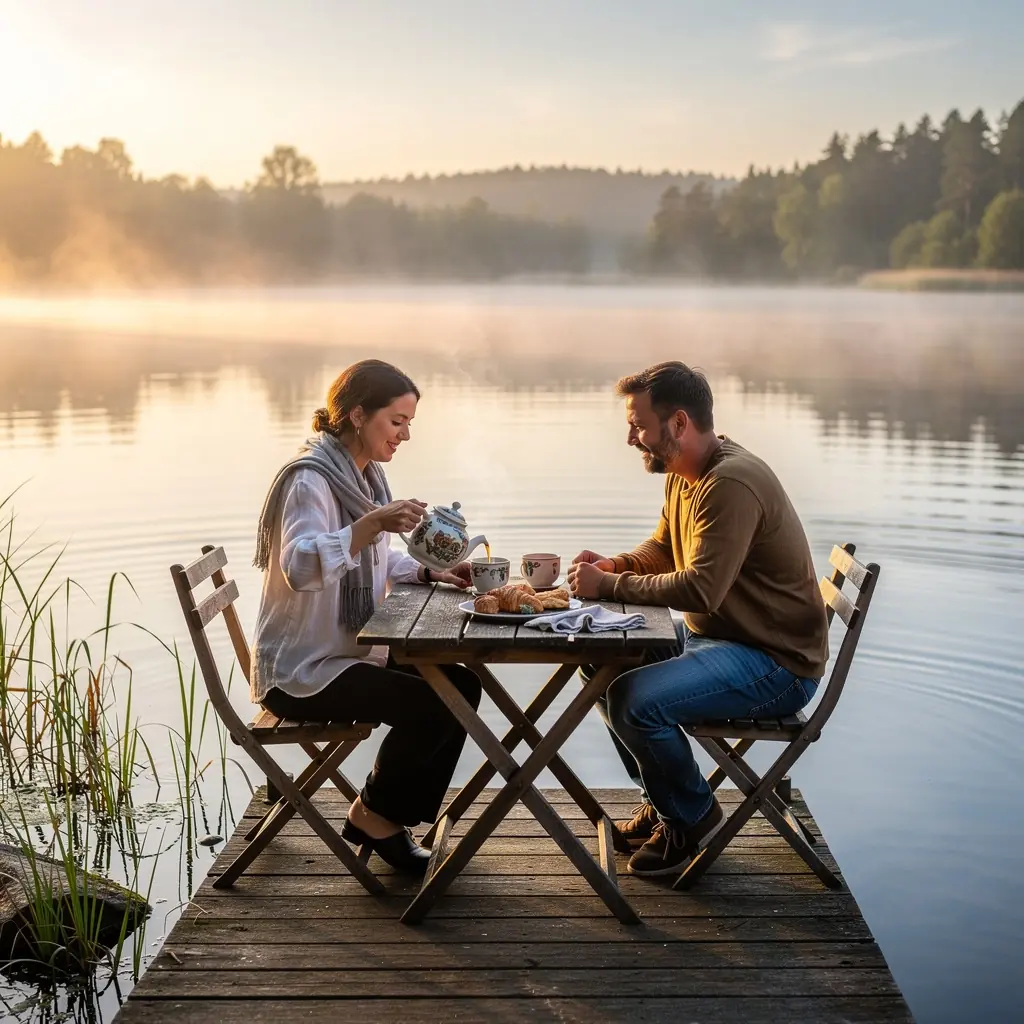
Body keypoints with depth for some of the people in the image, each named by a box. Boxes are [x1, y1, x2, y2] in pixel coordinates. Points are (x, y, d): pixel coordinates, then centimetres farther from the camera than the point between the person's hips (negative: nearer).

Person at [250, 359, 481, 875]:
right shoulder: (310, 478, -18)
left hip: (350, 651, 9)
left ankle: (395, 821, 9)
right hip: (300, 670, -9)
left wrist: (429, 574, 4)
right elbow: (300, 567, -35)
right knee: (429, 705, -21)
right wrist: (369, 525, -48)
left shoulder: (365, 474, 10)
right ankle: (373, 815, 2)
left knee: (461, 685, 0)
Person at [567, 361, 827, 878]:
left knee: (637, 699, -26)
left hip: (776, 663, -10)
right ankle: (664, 799, 21)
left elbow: (699, 589, -32)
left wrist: (608, 586, -22)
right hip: (709, 635, 10)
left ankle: (692, 817, 2)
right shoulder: (685, 471, 6)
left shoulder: (731, 484, -26)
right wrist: (612, 565, -1)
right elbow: (661, 549, 20)